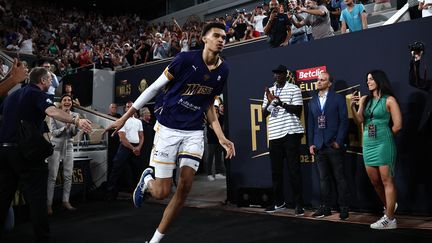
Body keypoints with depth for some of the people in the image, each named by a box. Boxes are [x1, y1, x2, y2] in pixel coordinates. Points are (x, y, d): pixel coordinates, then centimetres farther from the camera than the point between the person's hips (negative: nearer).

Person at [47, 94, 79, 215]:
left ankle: (66, 201, 14)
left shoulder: (74, 115, 5)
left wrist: (73, 122, -16)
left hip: (69, 147, 4)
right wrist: (65, 127, -25)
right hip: (56, 146, -4)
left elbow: (75, 133, 1)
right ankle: (49, 204, -2)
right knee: (52, 176, -6)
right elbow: (53, 132, -9)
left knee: (68, 176, 4)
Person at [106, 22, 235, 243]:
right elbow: (155, 87, -5)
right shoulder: (186, 58, -12)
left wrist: (221, 137, 5)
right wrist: (125, 117, -4)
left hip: (194, 132, 4)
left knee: (185, 187, -3)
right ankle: (147, 179, 34)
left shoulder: (223, 70, 4)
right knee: (162, 192, -4)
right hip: (168, 128, -4)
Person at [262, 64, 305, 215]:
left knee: (294, 169, -3)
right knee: (276, 170, 8)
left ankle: (298, 204, 3)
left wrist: (281, 103, -16)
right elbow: (264, 114, 14)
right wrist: (269, 102, -6)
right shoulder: (269, 91, 16)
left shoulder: (294, 89, 1)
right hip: (274, 134, 5)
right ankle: (279, 202, 20)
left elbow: (298, 111, -6)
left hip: (290, 133, -5)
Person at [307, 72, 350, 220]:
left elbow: (344, 121, -3)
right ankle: (325, 207, 17)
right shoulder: (313, 101, 14)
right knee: (324, 178, 9)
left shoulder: (338, 98, 2)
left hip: (334, 145, -4)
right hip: (319, 146, 4)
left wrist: (338, 141, -10)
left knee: (339, 178, 2)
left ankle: (343, 208, 11)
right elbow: (310, 124, 13)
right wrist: (311, 143, 5)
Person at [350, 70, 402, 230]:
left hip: (383, 144, -6)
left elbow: (397, 125, -6)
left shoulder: (389, 100, -4)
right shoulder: (364, 100, 11)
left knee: (387, 180, -3)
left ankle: (390, 219, 4)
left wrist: (384, 137, 4)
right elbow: (359, 121, 0)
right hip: (368, 144, 6)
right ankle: (389, 206, 35)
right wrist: (352, 106, -15)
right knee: (375, 181, 13)